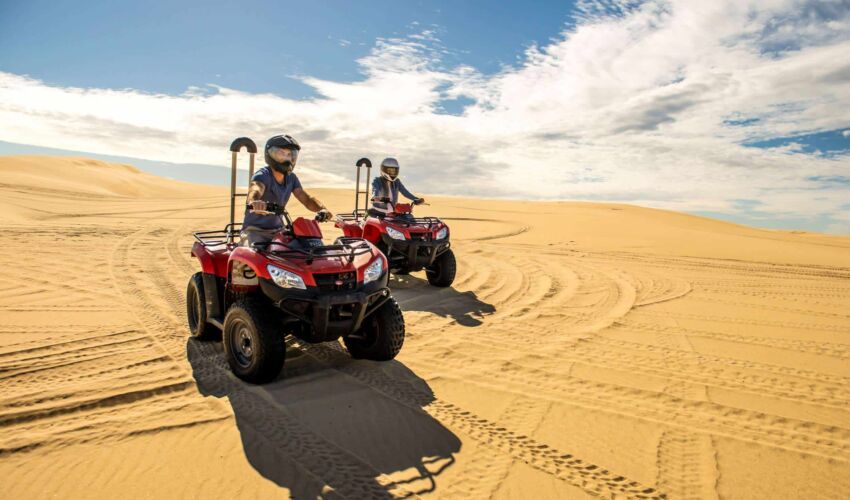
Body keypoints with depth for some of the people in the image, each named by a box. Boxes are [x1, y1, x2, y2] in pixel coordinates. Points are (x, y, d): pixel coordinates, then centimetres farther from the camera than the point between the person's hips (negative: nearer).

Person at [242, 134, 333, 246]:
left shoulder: (291, 178, 6)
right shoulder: (263, 175, -14)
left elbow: (306, 198, -2)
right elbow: (255, 190, -35)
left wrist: (322, 208, -24)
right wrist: (254, 201, -60)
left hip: (278, 230, 6)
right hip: (255, 230, -6)